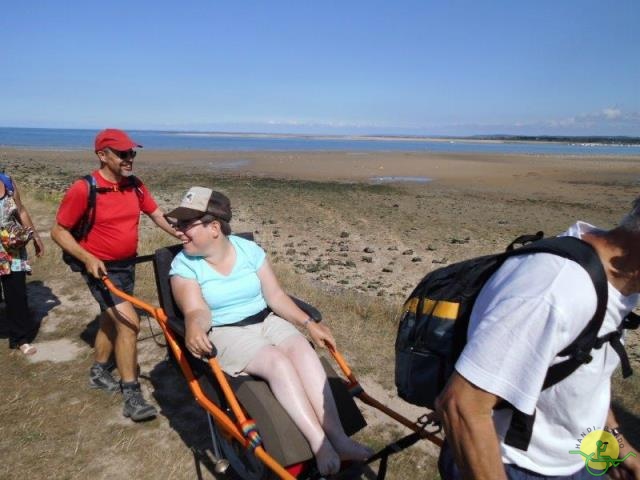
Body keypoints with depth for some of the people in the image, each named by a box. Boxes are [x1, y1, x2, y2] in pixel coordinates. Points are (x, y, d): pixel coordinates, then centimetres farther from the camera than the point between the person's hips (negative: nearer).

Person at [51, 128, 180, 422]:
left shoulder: (135, 186, -2)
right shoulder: (83, 189, -19)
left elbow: (157, 215, 2)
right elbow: (59, 231, -12)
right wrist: (88, 259, -24)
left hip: (127, 265, 7)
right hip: (101, 268, -7)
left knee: (111, 321, 21)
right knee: (129, 322, -16)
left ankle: (98, 373, 44)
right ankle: (132, 397, -5)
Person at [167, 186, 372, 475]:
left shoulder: (249, 250, -1)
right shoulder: (184, 265, -7)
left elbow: (275, 295, 0)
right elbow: (198, 311, -19)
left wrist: (309, 324, -9)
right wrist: (194, 327, -43)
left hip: (266, 321, 3)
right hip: (224, 333, -3)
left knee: (303, 350, -27)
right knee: (278, 361, -31)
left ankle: (337, 437, -29)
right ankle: (320, 444, -31)